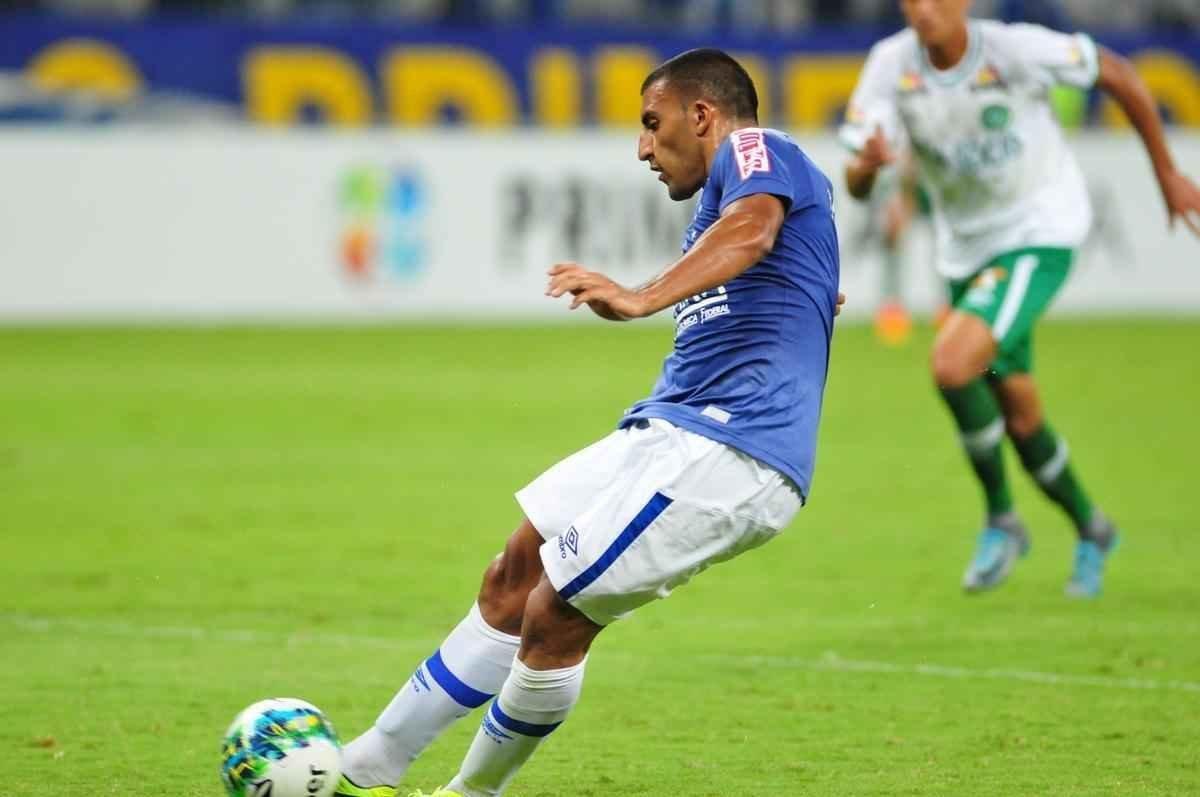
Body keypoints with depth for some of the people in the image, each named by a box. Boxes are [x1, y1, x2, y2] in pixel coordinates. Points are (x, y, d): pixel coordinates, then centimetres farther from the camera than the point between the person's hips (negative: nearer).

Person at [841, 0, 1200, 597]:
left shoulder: (1016, 50, -22)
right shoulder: (890, 65, -13)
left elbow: (1119, 77, -7)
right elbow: (855, 184, -16)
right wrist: (867, 165, -41)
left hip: (1039, 235, -5)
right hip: (965, 249, 5)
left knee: (952, 364, -26)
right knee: (1019, 417, 13)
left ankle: (1001, 521, -7)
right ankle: (1090, 530, 38)